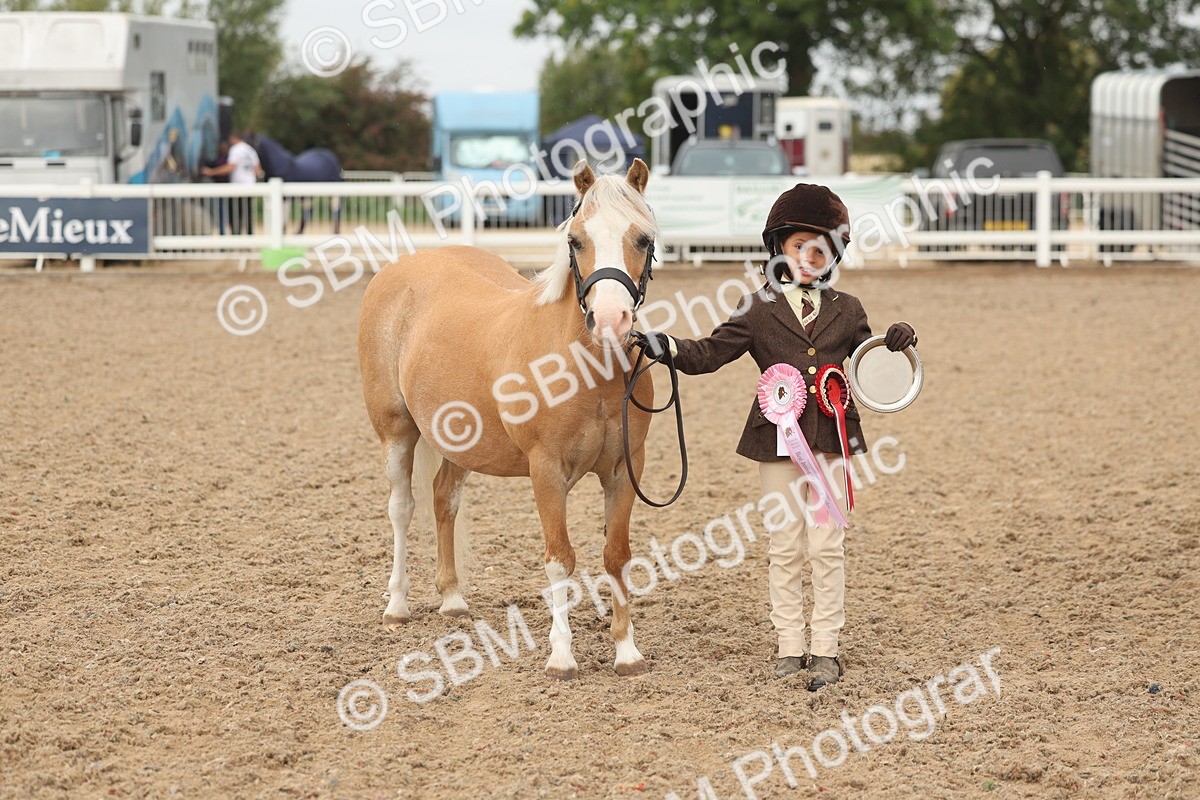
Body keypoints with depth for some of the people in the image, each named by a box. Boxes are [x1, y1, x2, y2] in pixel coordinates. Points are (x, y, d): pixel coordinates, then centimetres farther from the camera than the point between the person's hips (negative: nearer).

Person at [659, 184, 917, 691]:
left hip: (831, 438, 1)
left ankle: (825, 649, 7)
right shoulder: (758, 311, 4)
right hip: (777, 439, -1)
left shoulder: (846, 311, 11)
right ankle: (790, 648, 12)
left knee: (826, 545, 0)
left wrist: (895, 345, -2)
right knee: (785, 546, 5)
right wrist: (669, 347, -18)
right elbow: (710, 354, 0)